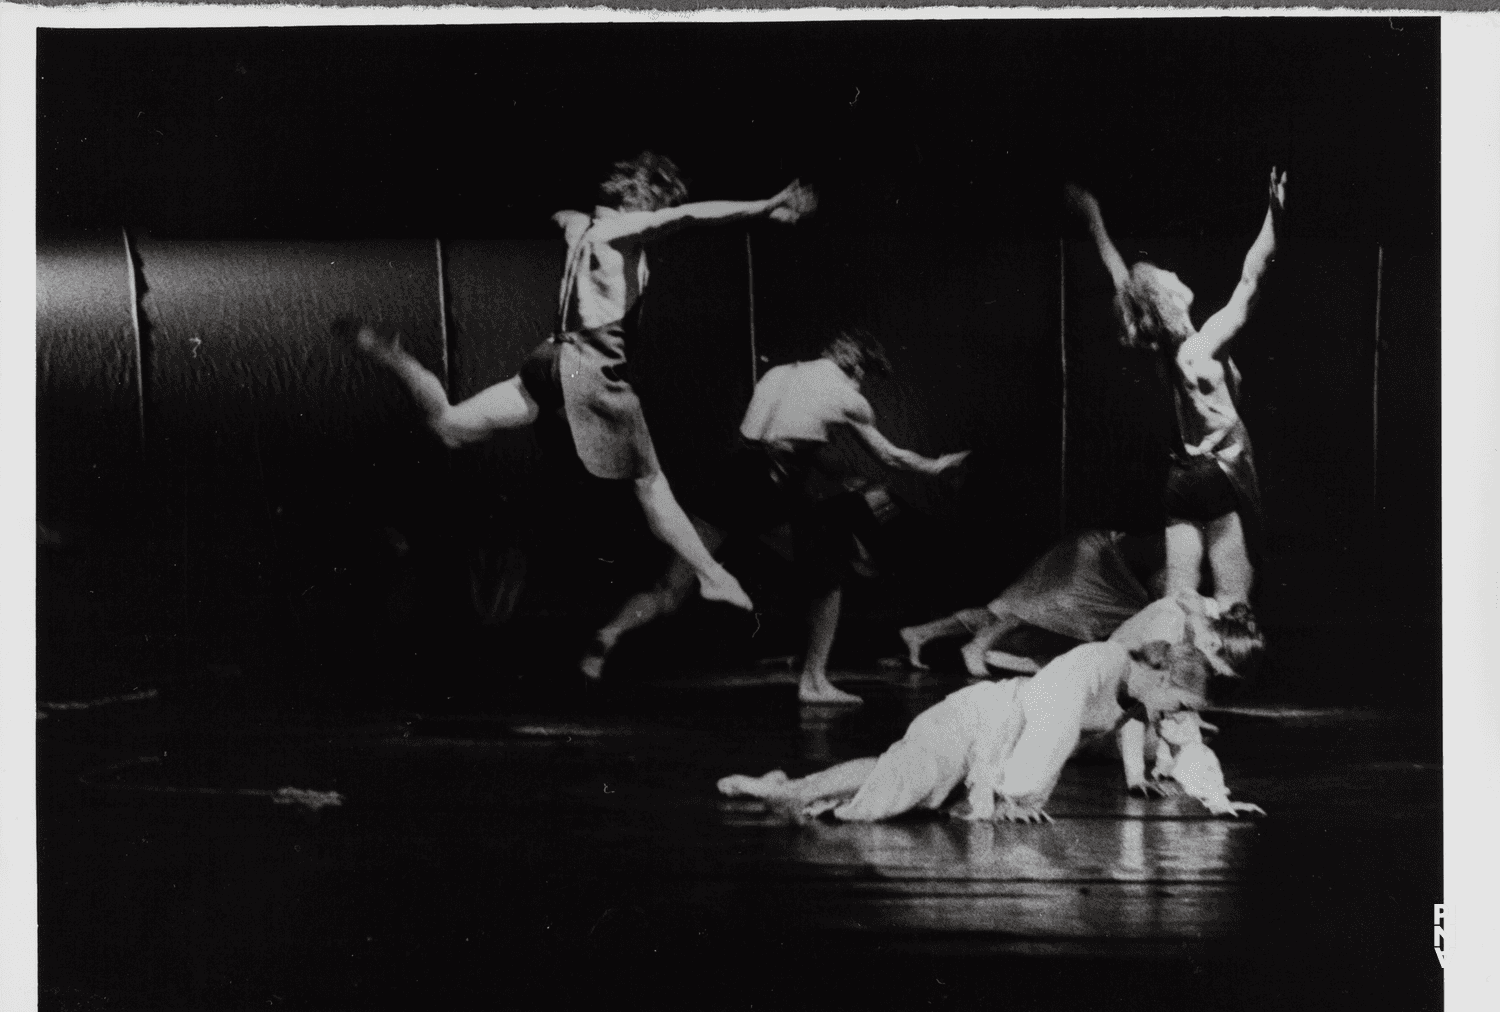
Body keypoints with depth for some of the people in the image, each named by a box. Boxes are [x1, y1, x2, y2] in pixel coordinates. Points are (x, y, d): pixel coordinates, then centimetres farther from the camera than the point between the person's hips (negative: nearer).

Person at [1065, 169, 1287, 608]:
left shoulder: (1157, 347, -1)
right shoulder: (1203, 346, -16)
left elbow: (1124, 281, 10)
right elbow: (1250, 282, -20)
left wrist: (1094, 218, 20)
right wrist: (1274, 216, -24)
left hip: (1180, 480, 7)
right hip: (1221, 476, -7)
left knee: (1177, 605, 5)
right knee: (1232, 605, -6)